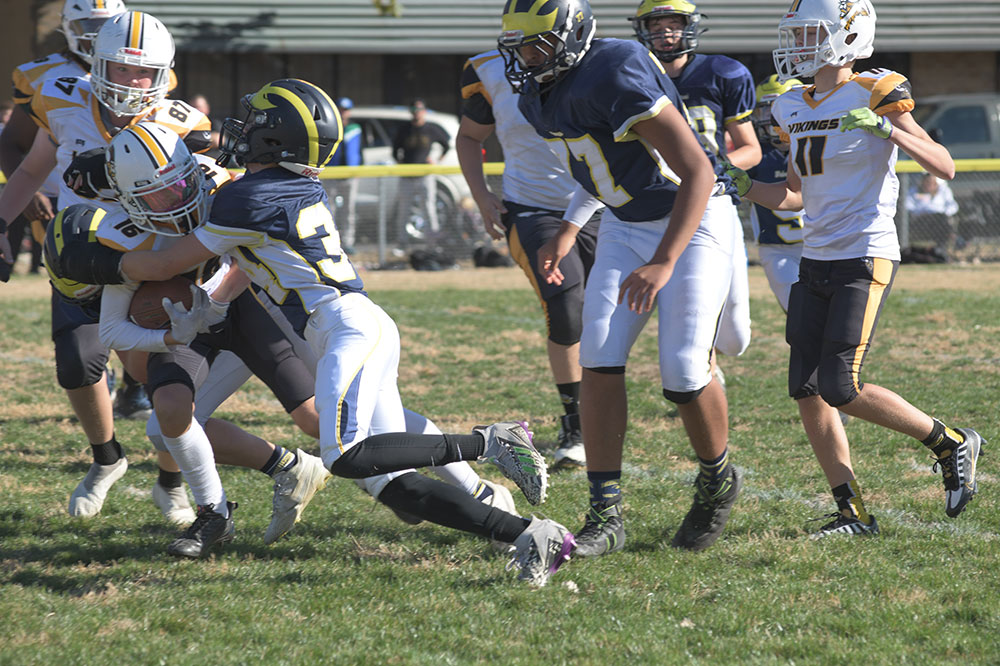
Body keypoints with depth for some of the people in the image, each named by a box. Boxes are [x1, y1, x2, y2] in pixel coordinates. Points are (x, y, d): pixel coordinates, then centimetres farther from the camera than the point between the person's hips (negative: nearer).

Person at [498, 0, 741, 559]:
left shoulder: (617, 77, -30)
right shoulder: (541, 96, -3)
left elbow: (697, 171, -31)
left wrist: (663, 264, -37)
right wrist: (568, 233, 19)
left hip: (692, 223, -7)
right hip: (624, 225, 7)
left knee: (684, 371, -11)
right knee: (599, 359, -7)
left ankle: (718, 481, 18)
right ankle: (606, 515, -3)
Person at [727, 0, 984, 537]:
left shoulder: (875, 95, -9)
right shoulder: (794, 109, 12)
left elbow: (945, 167, -14)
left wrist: (885, 130, -26)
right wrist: (746, 188, 4)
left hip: (866, 258, -7)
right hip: (816, 263, 7)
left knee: (841, 389, -13)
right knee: (807, 391, 0)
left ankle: (952, 445, 6)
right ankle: (853, 512, 8)